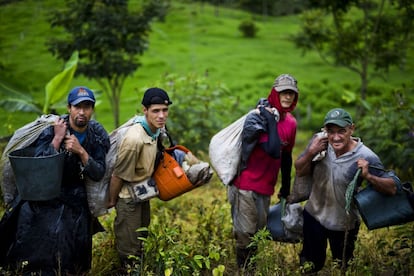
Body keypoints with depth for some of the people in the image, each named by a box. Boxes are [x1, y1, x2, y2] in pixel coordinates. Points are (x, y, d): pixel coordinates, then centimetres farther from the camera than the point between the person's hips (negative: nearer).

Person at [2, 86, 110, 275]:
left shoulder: (98, 135, -6)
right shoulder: (51, 129, -15)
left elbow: (98, 174, -11)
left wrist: (81, 151, -25)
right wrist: (57, 139, -29)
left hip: (76, 201, 2)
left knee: (73, 251, 3)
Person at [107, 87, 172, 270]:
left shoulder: (157, 130, -8)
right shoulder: (134, 139, -33)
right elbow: (119, 174, -21)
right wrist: (112, 201, -10)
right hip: (129, 198, -8)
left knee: (141, 239, 25)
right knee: (129, 250, 4)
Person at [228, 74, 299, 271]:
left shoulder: (290, 122, 6)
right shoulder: (259, 117, -16)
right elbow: (273, 151, -29)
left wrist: (286, 188, 21)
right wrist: (272, 121, -23)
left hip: (266, 188, 7)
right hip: (246, 185, -7)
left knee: (259, 232, 16)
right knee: (245, 234, -2)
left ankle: (252, 269, 29)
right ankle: (244, 270, 11)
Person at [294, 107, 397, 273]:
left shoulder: (366, 158, -25)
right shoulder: (319, 141, -15)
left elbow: (392, 189, -21)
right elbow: (299, 171, -6)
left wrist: (368, 176, -38)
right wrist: (311, 152, -25)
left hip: (344, 225, -2)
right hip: (313, 216, 2)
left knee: (343, 267, 24)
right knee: (311, 266, 22)